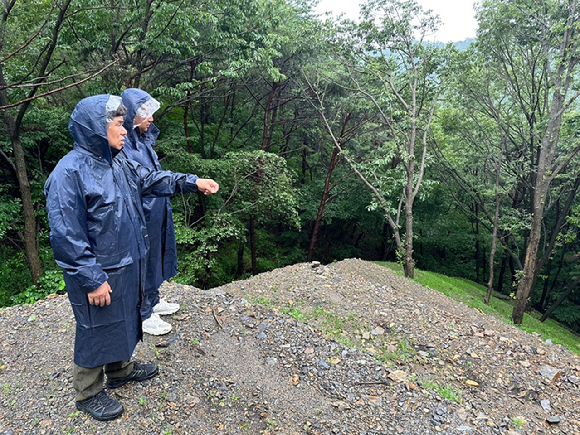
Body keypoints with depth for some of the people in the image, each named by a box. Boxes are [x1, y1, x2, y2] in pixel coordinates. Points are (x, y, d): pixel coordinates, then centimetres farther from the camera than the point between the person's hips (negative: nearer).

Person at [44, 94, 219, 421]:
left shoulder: (117, 160, 0)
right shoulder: (69, 173, -25)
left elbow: (149, 179, 15)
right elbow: (67, 237, -24)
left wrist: (191, 182, 5)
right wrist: (92, 280, -21)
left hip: (128, 264, 8)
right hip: (100, 274, -8)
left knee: (124, 320, 25)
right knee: (97, 331, 11)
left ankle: (120, 370, 49)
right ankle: (88, 394, 35)